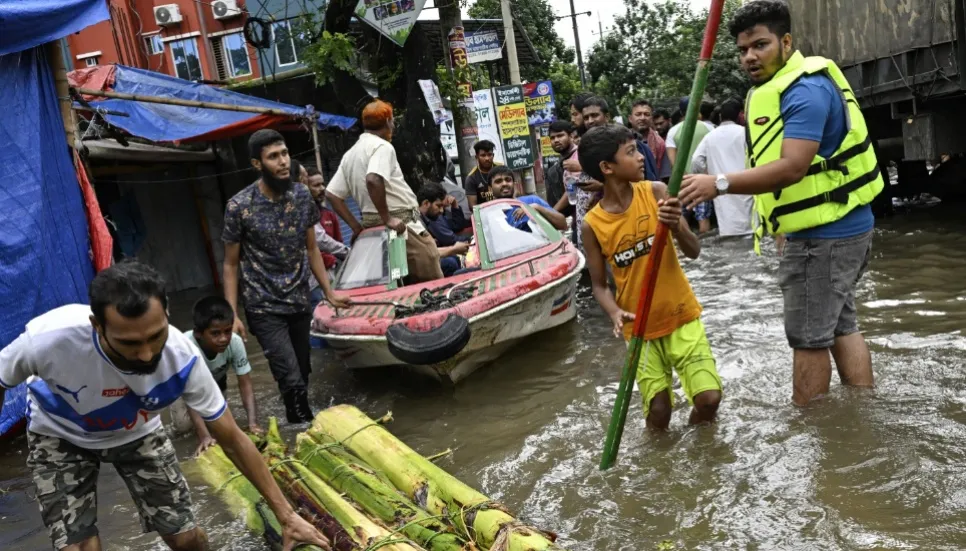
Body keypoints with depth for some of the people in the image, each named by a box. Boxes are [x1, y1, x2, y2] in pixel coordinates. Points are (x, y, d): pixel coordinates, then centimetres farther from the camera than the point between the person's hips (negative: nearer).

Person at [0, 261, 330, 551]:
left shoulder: (181, 358, -33)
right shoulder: (48, 340, -39)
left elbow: (232, 439, -19)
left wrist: (286, 515, -16)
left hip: (137, 433, 1)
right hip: (61, 438, -1)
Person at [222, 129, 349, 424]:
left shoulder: (303, 196, -1)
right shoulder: (239, 207, -13)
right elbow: (231, 264, -5)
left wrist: (329, 292, 8)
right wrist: (232, 315, -11)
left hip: (301, 303, 4)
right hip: (264, 309, -4)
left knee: (303, 376, 12)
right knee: (292, 381, -11)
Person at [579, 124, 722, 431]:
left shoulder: (656, 192, -9)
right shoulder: (592, 224, -11)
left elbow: (694, 252, -10)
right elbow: (599, 284, -2)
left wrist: (675, 226, -30)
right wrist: (615, 313, -21)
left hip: (681, 316, 1)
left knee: (710, 398, -8)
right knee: (658, 414, -1)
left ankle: (699, 427, 26)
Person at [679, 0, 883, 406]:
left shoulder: (805, 91, -18)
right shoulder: (784, 88, 16)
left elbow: (792, 168, -30)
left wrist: (720, 184, -33)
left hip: (823, 235, -11)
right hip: (841, 227, 11)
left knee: (808, 337, -1)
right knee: (840, 327, 16)